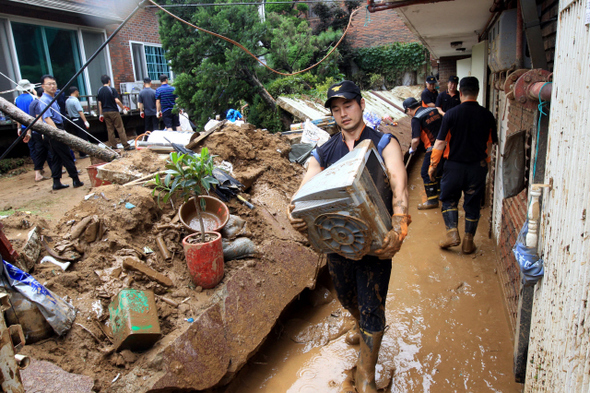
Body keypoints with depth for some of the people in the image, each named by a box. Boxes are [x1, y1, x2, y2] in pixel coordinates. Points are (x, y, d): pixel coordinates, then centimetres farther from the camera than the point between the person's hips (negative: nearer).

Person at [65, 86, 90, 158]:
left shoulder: (67, 101, 10)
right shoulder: (75, 100, -15)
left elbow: (66, 110, 19)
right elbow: (80, 112, -20)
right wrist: (85, 121, -22)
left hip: (72, 120, 8)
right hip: (79, 120, -8)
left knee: (78, 137, 13)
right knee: (83, 137, -3)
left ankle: (81, 153, 16)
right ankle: (83, 153, -2)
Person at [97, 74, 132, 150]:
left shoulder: (99, 91, 6)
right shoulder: (112, 89, -10)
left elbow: (99, 103, 8)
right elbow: (117, 101, -17)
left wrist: (101, 114, 13)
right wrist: (123, 108, -6)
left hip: (105, 112, 5)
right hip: (113, 112, -5)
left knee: (110, 129, 11)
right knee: (120, 129, -3)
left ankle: (113, 145, 13)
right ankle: (126, 146, -4)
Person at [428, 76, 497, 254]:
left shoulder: (451, 114, -10)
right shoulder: (487, 115, -2)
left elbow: (440, 142, -8)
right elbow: (492, 142, 9)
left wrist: (433, 165, 1)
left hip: (454, 165, -2)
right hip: (478, 166, 2)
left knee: (449, 199, 14)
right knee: (473, 203, 11)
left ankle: (452, 233, 2)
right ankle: (468, 241, 17)